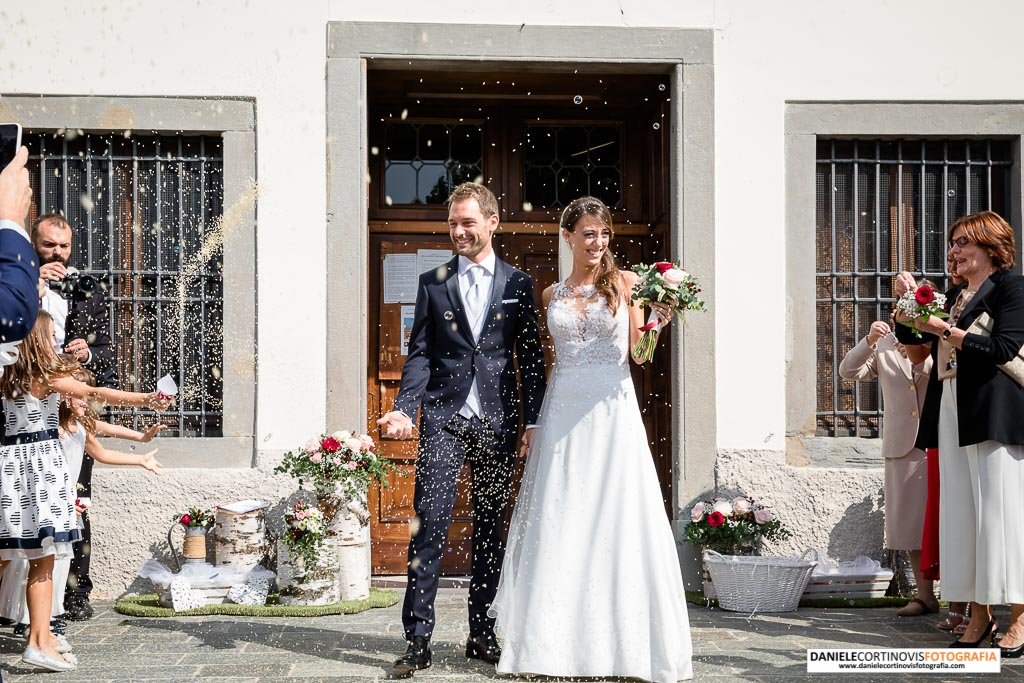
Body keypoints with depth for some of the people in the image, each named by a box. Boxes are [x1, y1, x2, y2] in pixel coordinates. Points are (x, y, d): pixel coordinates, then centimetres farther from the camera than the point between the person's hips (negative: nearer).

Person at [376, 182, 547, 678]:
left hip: (498, 422, 1)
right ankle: (417, 641, -4)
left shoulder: (518, 284, 8)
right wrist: (404, 410, -10)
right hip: (444, 418, -1)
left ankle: (482, 635, 17)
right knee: (430, 524, -7)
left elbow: (531, 358, 7)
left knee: (490, 529, 7)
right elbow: (419, 354, 4)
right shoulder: (432, 283, 8)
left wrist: (534, 420, 1)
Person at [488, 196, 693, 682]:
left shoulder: (624, 283, 5)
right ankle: (556, 643, 9)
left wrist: (658, 323, -17)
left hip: (612, 412, -2)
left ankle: (623, 642, 4)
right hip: (563, 413, 3)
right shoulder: (552, 295, 13)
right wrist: (533, 419, 10)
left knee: (616, 519, -5)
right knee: (559, 522, 1)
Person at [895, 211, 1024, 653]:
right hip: (952, 415, 7)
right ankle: (979, 616, 5)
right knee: (961, 515, 2)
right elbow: (911, 338, 27)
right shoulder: (955, 296, 22)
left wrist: (947, 333, -15)